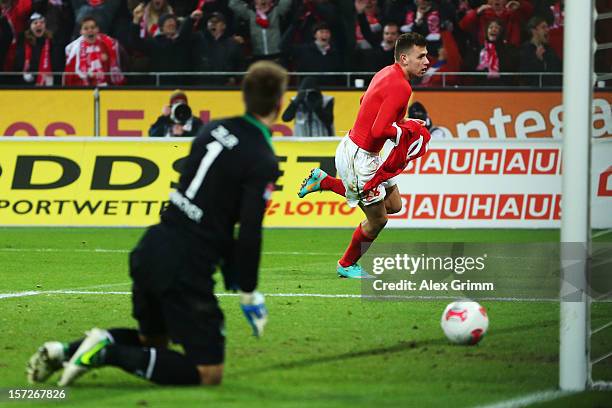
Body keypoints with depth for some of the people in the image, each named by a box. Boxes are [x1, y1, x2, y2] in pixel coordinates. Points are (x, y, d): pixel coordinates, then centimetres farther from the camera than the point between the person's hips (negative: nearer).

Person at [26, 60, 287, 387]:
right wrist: (248, 294, -3)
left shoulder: (215, 130, 10)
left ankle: (66, 350, 10)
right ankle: (109, 353, -13)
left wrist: (230, 272, 24)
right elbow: (249, 234, -17)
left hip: (152, 250, 8)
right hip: (187, 271, -8)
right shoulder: (263, 162, -14)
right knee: (209, 373, -1)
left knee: (152, 340, 30)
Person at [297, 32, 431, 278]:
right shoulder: (401, 87, -25)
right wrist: (405, 130, -12)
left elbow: (364, 102, 23)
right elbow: (379, 131, -30)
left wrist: (398, 121, 12)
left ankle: (324, 182, 24)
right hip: (358, 157, -10)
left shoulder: (387, 74, 6)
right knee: (377, 220, 3)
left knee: (394, 204, 18)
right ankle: (347, 265, 27)